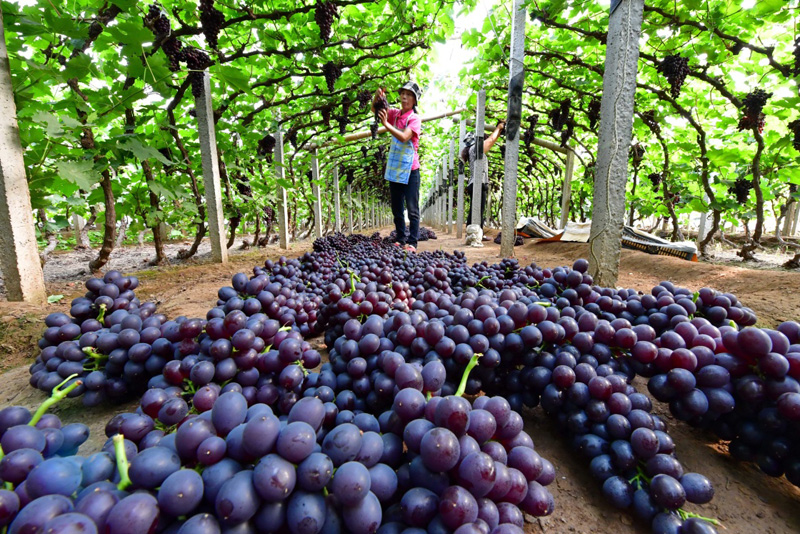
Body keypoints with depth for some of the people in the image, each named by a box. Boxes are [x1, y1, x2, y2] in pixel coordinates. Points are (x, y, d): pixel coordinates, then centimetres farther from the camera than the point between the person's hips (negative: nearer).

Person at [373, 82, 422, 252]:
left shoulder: (415, 119, -7)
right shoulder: (395, 114, 9)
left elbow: (404, 137, -22)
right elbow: (375, 110, 7)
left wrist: (386, 124, -28)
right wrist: (378, 97, -13)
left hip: (410, 170, -6)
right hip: (394, 169, 6)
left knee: (412, 209, -3)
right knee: (396, 209, 11)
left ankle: (412, 243, 1)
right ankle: (401, 240, 22)